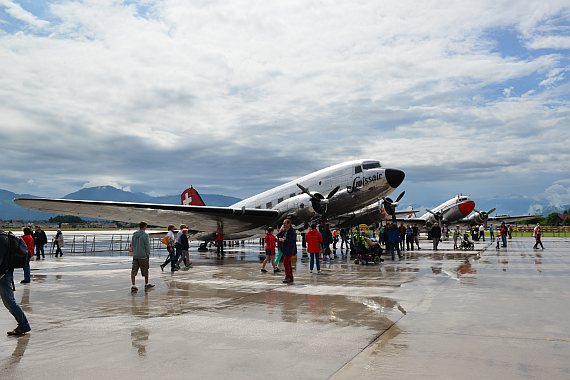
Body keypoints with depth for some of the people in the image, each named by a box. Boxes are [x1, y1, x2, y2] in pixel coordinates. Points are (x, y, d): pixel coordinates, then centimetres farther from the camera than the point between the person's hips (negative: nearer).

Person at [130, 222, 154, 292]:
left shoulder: (134, 235, 8)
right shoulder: (145, 235, -11)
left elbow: (133, 245, 14)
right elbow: (147, 246, -10)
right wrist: (148, 254, -1)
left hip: (135, 256, 5)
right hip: (143, 256, -5)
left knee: (133, 271, 4)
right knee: (145, 271, 10)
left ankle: (133, 285, -4)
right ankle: (146, 284, 22)